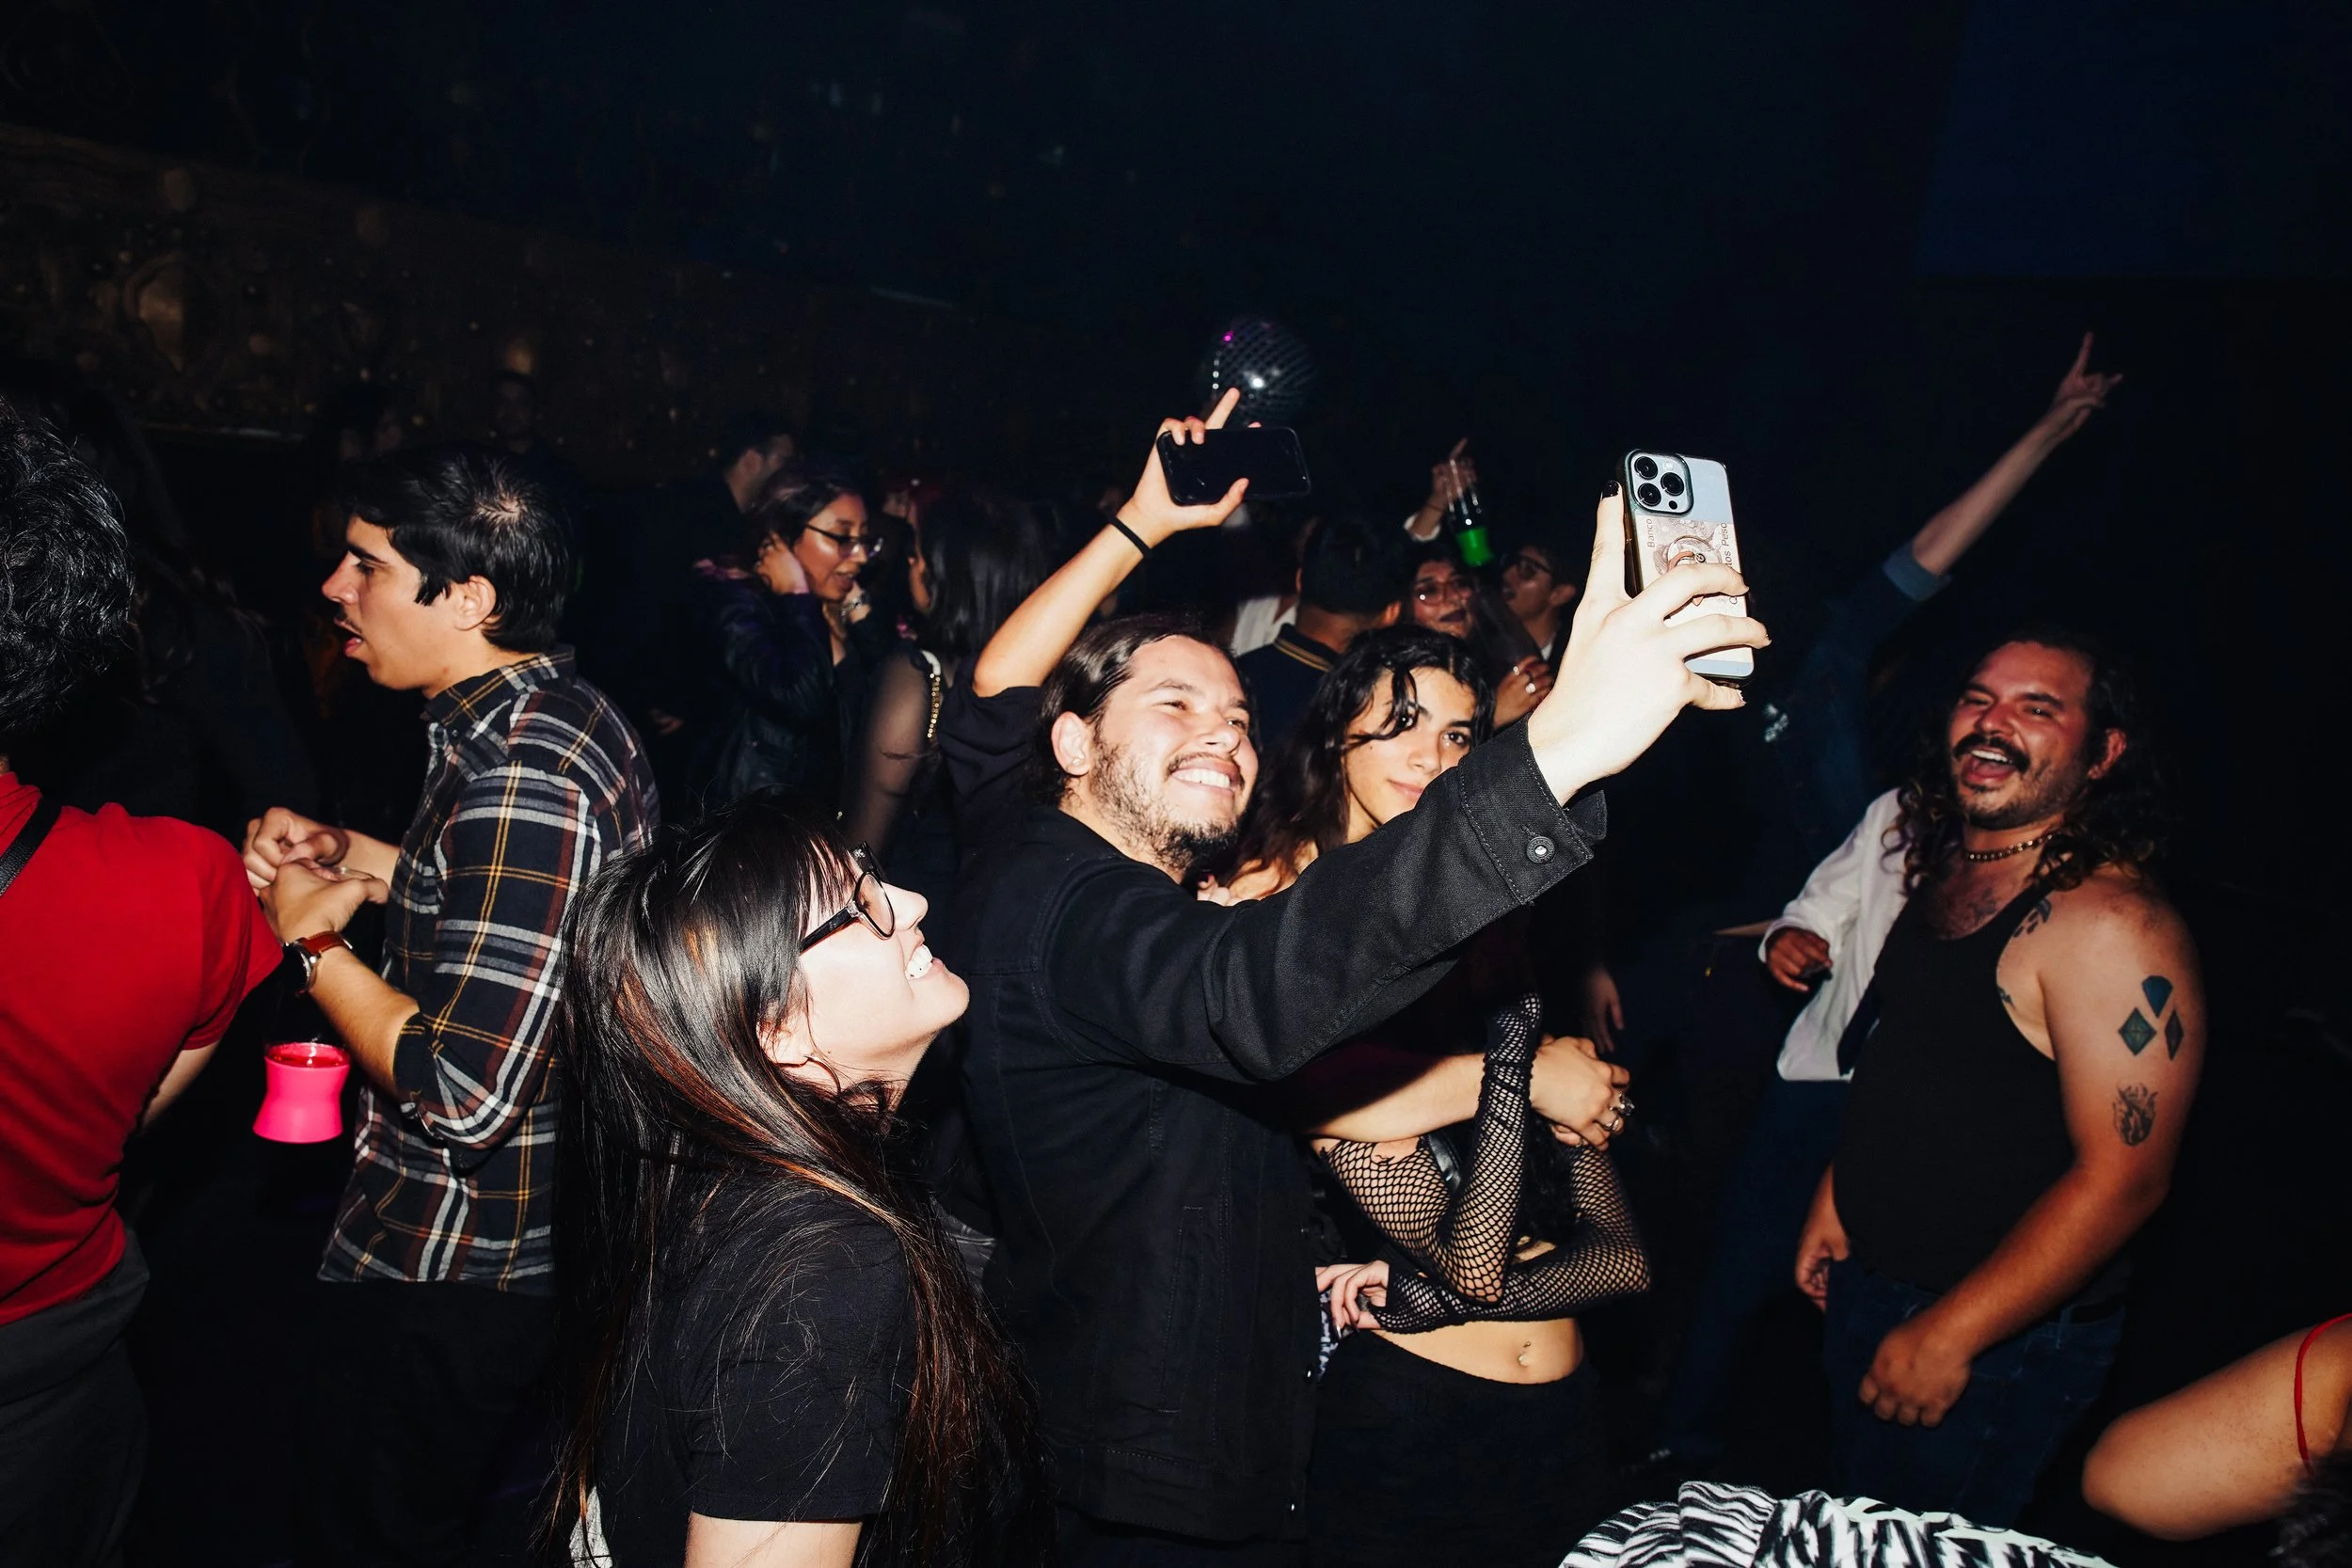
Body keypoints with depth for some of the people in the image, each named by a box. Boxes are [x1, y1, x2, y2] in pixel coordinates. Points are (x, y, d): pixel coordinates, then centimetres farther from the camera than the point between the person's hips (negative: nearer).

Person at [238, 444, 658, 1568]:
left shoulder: (520, 777, -30)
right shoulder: (567, 715, 2)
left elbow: (466, 1096, -32)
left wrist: (314, 939, -18)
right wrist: (358, 860, 5)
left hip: (442, 1275, -9)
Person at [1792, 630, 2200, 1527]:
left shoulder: (2111, 925, -24)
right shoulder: (1946, 870, 3)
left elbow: (2122, 1178, -26)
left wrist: (1948, 1335, -23)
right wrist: (1837, 1195, 11)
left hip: (1997, 1336, -8)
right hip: (1868, 1277, 8)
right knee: (1851, 1528, 24)